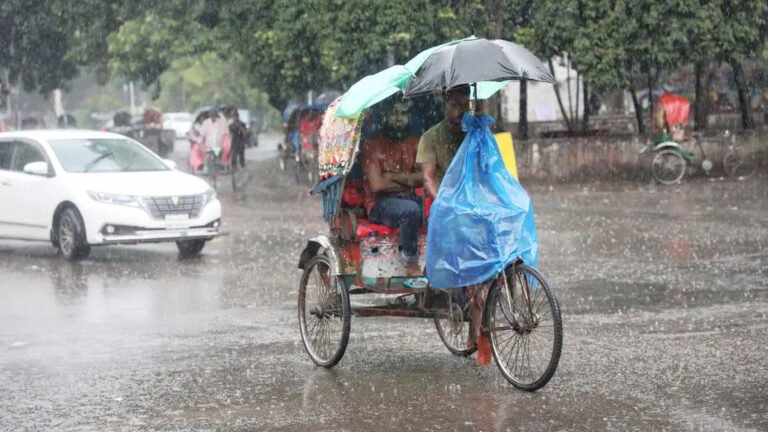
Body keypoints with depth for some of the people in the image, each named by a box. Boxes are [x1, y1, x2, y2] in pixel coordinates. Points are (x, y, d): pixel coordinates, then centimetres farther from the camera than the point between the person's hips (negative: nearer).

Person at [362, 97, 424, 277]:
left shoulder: (414, 143, 14)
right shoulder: (374, 144, -1)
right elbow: (377, 185, -12)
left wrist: (393, 176, -12)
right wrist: (408, 182, -4)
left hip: (409, 199, 5)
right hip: (380, 204, -5)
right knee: (410, 209, -36)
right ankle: (412, 265, -25)